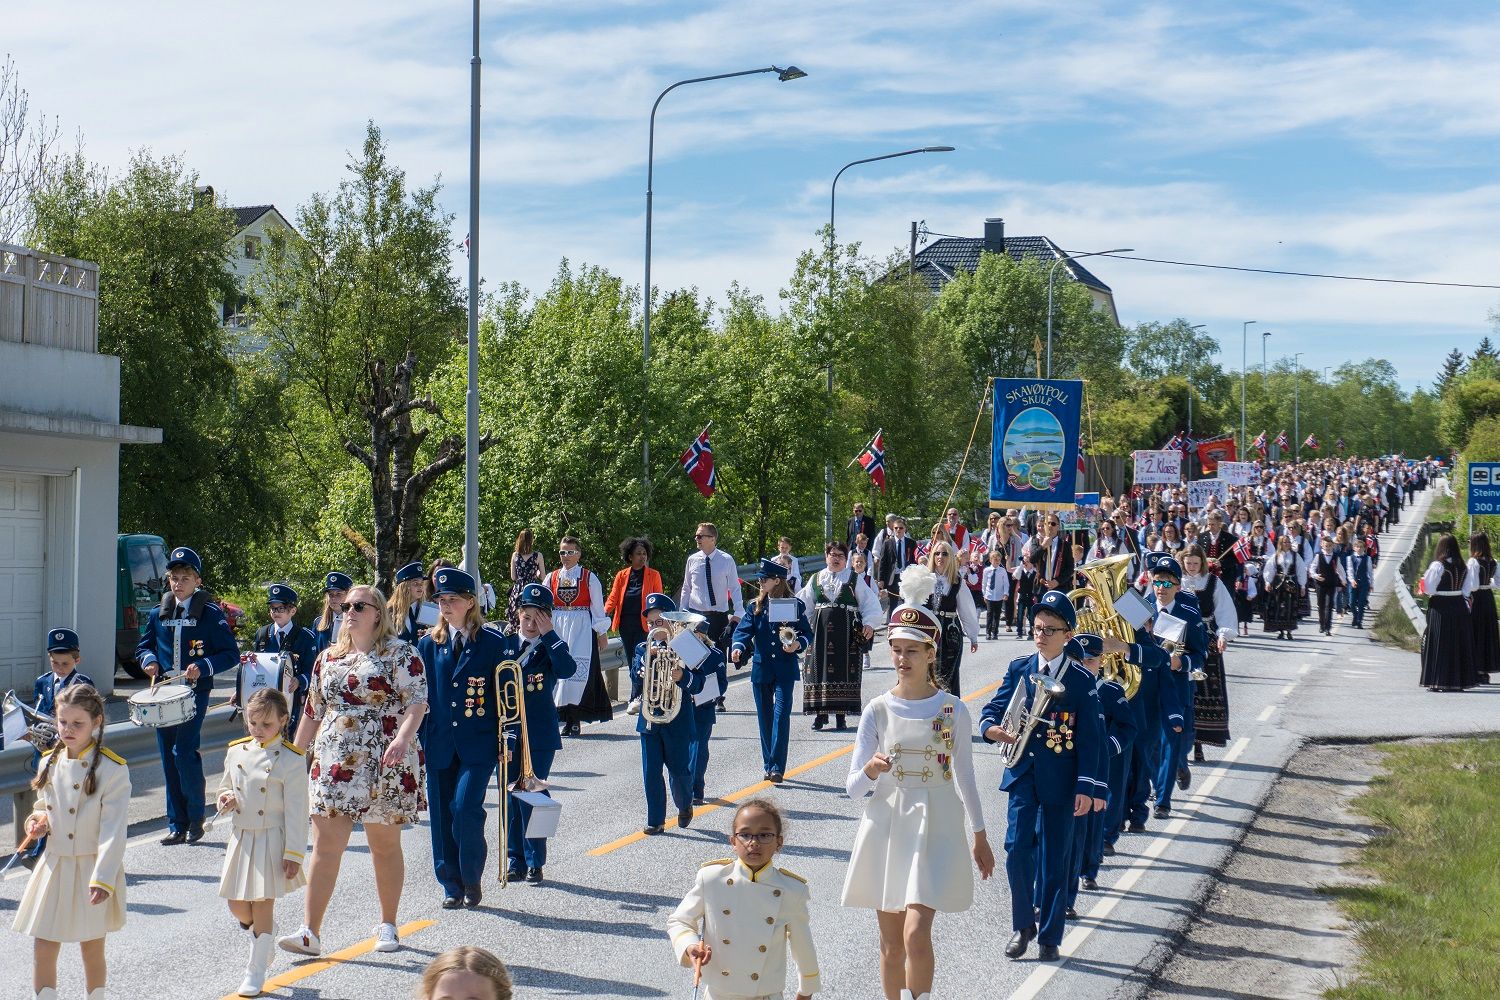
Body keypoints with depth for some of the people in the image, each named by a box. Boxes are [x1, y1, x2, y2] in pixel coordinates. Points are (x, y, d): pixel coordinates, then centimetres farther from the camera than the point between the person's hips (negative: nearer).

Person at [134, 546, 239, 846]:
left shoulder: (210, 614, -4)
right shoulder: (158, 614, 10)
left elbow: (231, 654, -5)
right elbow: (144, 645, 21)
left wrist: (203, 668, -19)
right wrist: (149, 660, -1)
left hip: (195, 693, -5)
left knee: (184, 752, -15)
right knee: (169, 758, 6)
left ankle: (196, 816, 3)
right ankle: (177, 825, 13)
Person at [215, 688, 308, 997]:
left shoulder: (290, 760, -11)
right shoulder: (236, 752, 4)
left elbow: (296, 810, -11)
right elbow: (225, 787, 19)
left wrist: (293, 854, -13)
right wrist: (225, 799, -6)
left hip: (271, 841, -5)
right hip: (240, 839, 5)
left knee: (263, 907, 0)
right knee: (237, 907, 9)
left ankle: (256, 974, 11)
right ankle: (265, 935, 40)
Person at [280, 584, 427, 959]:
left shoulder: (400, 653, -2)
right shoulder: (328, 657, 14)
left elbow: (418, 700, -13)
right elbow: (313, 710, 19)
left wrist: (403, 737, -29)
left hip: (385, 765, -4)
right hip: (332, 765, 4)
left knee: (385, 846, 7)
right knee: (325, 846, -4)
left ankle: (387, 926, 22)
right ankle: (309, 933, -6)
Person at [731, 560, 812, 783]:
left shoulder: (795, 606, 0)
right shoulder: (755, 606, 7)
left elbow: (808, 634, 3)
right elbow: (744, 630, -4)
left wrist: (798, 644, -18)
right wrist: (737, 648, -24)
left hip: (785, 670, -3)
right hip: (761, 669, 3)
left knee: (781, 715, -11)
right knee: (765, 718, 8)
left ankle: (777, 767, -12)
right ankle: (769, 766, 17)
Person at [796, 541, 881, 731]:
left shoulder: (854, 579, 5)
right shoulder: (815, 579, 12)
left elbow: (871, 602, 4)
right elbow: (802, 603, 12)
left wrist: (868, 624, -7)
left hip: (847, 632, -2)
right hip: (821, 630, 2)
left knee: (843, 671, -3)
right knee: (819, 670, 1)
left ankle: (840, 715, 4)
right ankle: (821, 713, 10)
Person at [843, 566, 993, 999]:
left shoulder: (952, 709, -3)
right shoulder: (877, 710, -2)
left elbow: (965, 777, 9)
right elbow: (853, 787, -4)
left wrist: (980, 837, 14)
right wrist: (871, 770, -26)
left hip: (935, 829, -2)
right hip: (886, 828, 2)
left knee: (916, 933, -17)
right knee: (891, 942, 8)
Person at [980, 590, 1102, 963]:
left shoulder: (1082, 681, -3)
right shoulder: (1018, 669, 5)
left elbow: (1089, 738, -3)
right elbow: (993, 708, 4)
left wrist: (1086, 787, -9)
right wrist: (991, 728, -21)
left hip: (1060, 781, -1)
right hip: (1022, 774, 2)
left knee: (1055, 860, 5)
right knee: (1017, 849, -10)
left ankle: (1049, 937, 17)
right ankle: (1023, 926, 10)